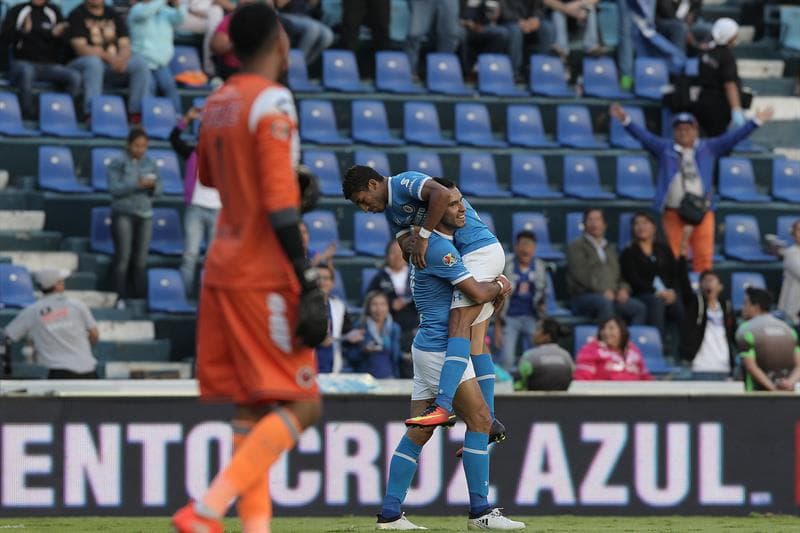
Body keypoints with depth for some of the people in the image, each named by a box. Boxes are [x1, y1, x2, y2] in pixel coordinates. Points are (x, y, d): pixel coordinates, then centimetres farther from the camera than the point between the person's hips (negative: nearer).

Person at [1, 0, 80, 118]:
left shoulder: (54, 11, 14)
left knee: (75, 77, -25)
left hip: (49, 66, 3)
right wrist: (23, 31, -22)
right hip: (23, 63, -3)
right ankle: (27, 116, -33)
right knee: (27, 71, -39)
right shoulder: (16, 11, 7)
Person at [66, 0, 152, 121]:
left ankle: (137, 113, -22)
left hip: (114, 63, 5)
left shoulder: (113, 15, 13)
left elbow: (125, 45, 5)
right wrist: (107, 57, -25)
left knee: (140, 62, -19)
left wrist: (121, 58, -20)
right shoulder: (77, 16, -1)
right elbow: (81, 48, -13)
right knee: (93, 62, -38)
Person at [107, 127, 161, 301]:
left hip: (145, 215, 4)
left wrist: (153, 185, -12)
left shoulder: (150, 164, 11)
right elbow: (114, 188, -11)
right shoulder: (118, 163, -1)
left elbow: (158, 190, 11)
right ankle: (120, 298, -5)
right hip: (123, 214, -4)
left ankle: (141, 298, 5)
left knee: (141, 259, 2)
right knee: (123, 256, -8)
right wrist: (137, 185, -20)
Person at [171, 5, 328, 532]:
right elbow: (280, 204, -19)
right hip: (265, 276, -8)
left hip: (223, 269, 8)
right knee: (301, 405, -7)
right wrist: (308, 282, -19)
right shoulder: (273, 101, -12)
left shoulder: (218, 103, 11)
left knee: (251, 408, 11)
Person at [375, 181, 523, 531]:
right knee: (479, 420, -7)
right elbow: (478, 293, -19)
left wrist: (496, 283, 14)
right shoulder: (438, 247, -16)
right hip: (441, 347, -10)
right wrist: (499, 286, 2)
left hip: (429, 345, 10)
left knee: (420, 430, 8)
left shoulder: (446, 242, 15)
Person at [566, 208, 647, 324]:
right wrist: (603, 291, -16)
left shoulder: (610, 248, 27)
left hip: (611, 296, 5)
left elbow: (619, 273, 25)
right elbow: (580, 274, -6)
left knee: (639, 308, -21)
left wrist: (623, 288, 1)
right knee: (605, 303, -39)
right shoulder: (576, 247, 8)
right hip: (584, 296, -5)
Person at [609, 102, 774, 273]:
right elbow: (644, 136, 2)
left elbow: (732, 137, 7)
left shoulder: (708, 149, 12)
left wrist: (756, 121, 0)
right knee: (675, 257, -1)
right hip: (673, 212, 0)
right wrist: (625, 120, -12)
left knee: (704, 258, -5)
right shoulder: (664, 148, 11)